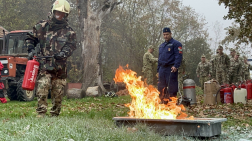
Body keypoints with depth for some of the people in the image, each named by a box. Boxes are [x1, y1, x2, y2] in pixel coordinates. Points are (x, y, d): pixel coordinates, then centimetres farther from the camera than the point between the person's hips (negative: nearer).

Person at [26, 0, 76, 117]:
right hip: (44, 66, -1)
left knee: (58, 94, 7)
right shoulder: (41, 27, 6)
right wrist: (31, 50, -2)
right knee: (42, 90, -14)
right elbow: (30, 39, 15)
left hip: (60, 69, 1)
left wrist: (63, 53, -26)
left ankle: (54, 115, 21)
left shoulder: (69, 32, 6)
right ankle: (41, 114, -5)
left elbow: (71, 45, -5)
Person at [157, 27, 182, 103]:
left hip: (171, 69, -7)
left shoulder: (176, 44, -2)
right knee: (161, 88, 9)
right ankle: (163, 102, 19)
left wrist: (175, 66, -25)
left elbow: (178, 56, -11)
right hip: (162, 69, 8)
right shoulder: (161, 46, 22)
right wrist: (158, 70, 19)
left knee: (171, 87, -8)